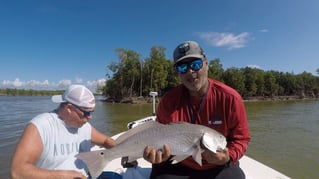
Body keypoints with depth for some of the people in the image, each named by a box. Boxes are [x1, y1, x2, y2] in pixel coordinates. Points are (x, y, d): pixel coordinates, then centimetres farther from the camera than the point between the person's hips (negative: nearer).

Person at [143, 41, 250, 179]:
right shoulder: (169, 100, -9)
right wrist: (157, 155, -20)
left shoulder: (230, 98, -12)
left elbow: (241, 138, -3)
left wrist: (228, 156, -21)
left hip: (219, 167, 0)